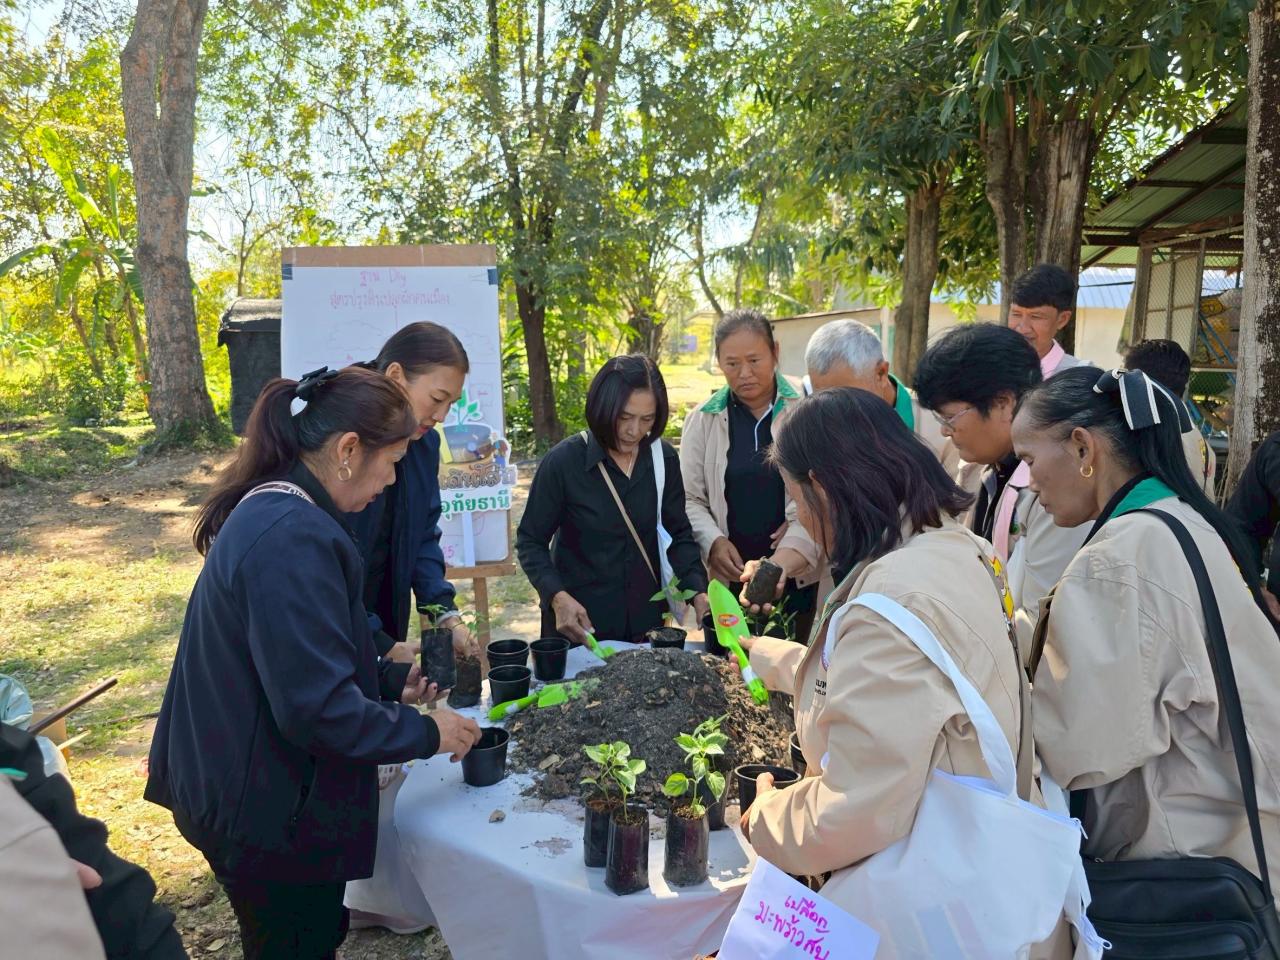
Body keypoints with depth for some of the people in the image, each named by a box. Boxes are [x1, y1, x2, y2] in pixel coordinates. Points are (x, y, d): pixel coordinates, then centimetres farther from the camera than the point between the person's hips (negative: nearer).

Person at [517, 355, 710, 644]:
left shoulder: (663, 458, -4)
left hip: (646, 617, 4)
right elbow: (530, 542, -8)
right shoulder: (564, 461, -15)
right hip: (579, 621, -3)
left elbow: (679, 534, 4)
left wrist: (698, 591, -10)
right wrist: (558, 597, -23)